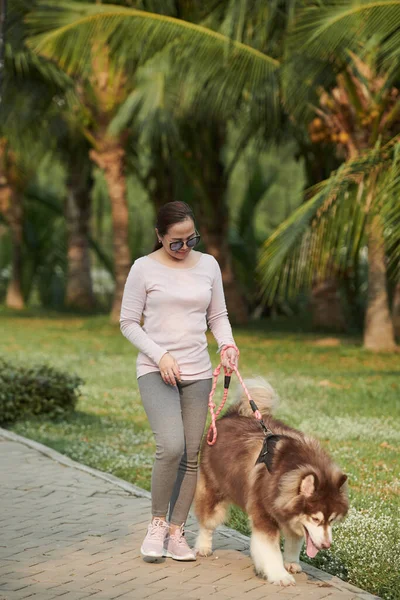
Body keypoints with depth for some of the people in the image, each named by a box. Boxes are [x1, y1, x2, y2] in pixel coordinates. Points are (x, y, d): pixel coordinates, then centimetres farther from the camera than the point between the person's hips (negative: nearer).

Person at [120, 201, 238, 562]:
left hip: (197, 373, 4)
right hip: (156, 370, -4)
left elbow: (218, 315, 15)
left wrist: (227, 344, -6)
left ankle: (176, 532, 12)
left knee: (191, 455, 2)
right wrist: (160, 355, -14)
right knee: (171, 447, -20)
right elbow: (129, 322, -1)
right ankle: (157, 523, 0)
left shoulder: (208, 265, 8)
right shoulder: (145, 268, -4)